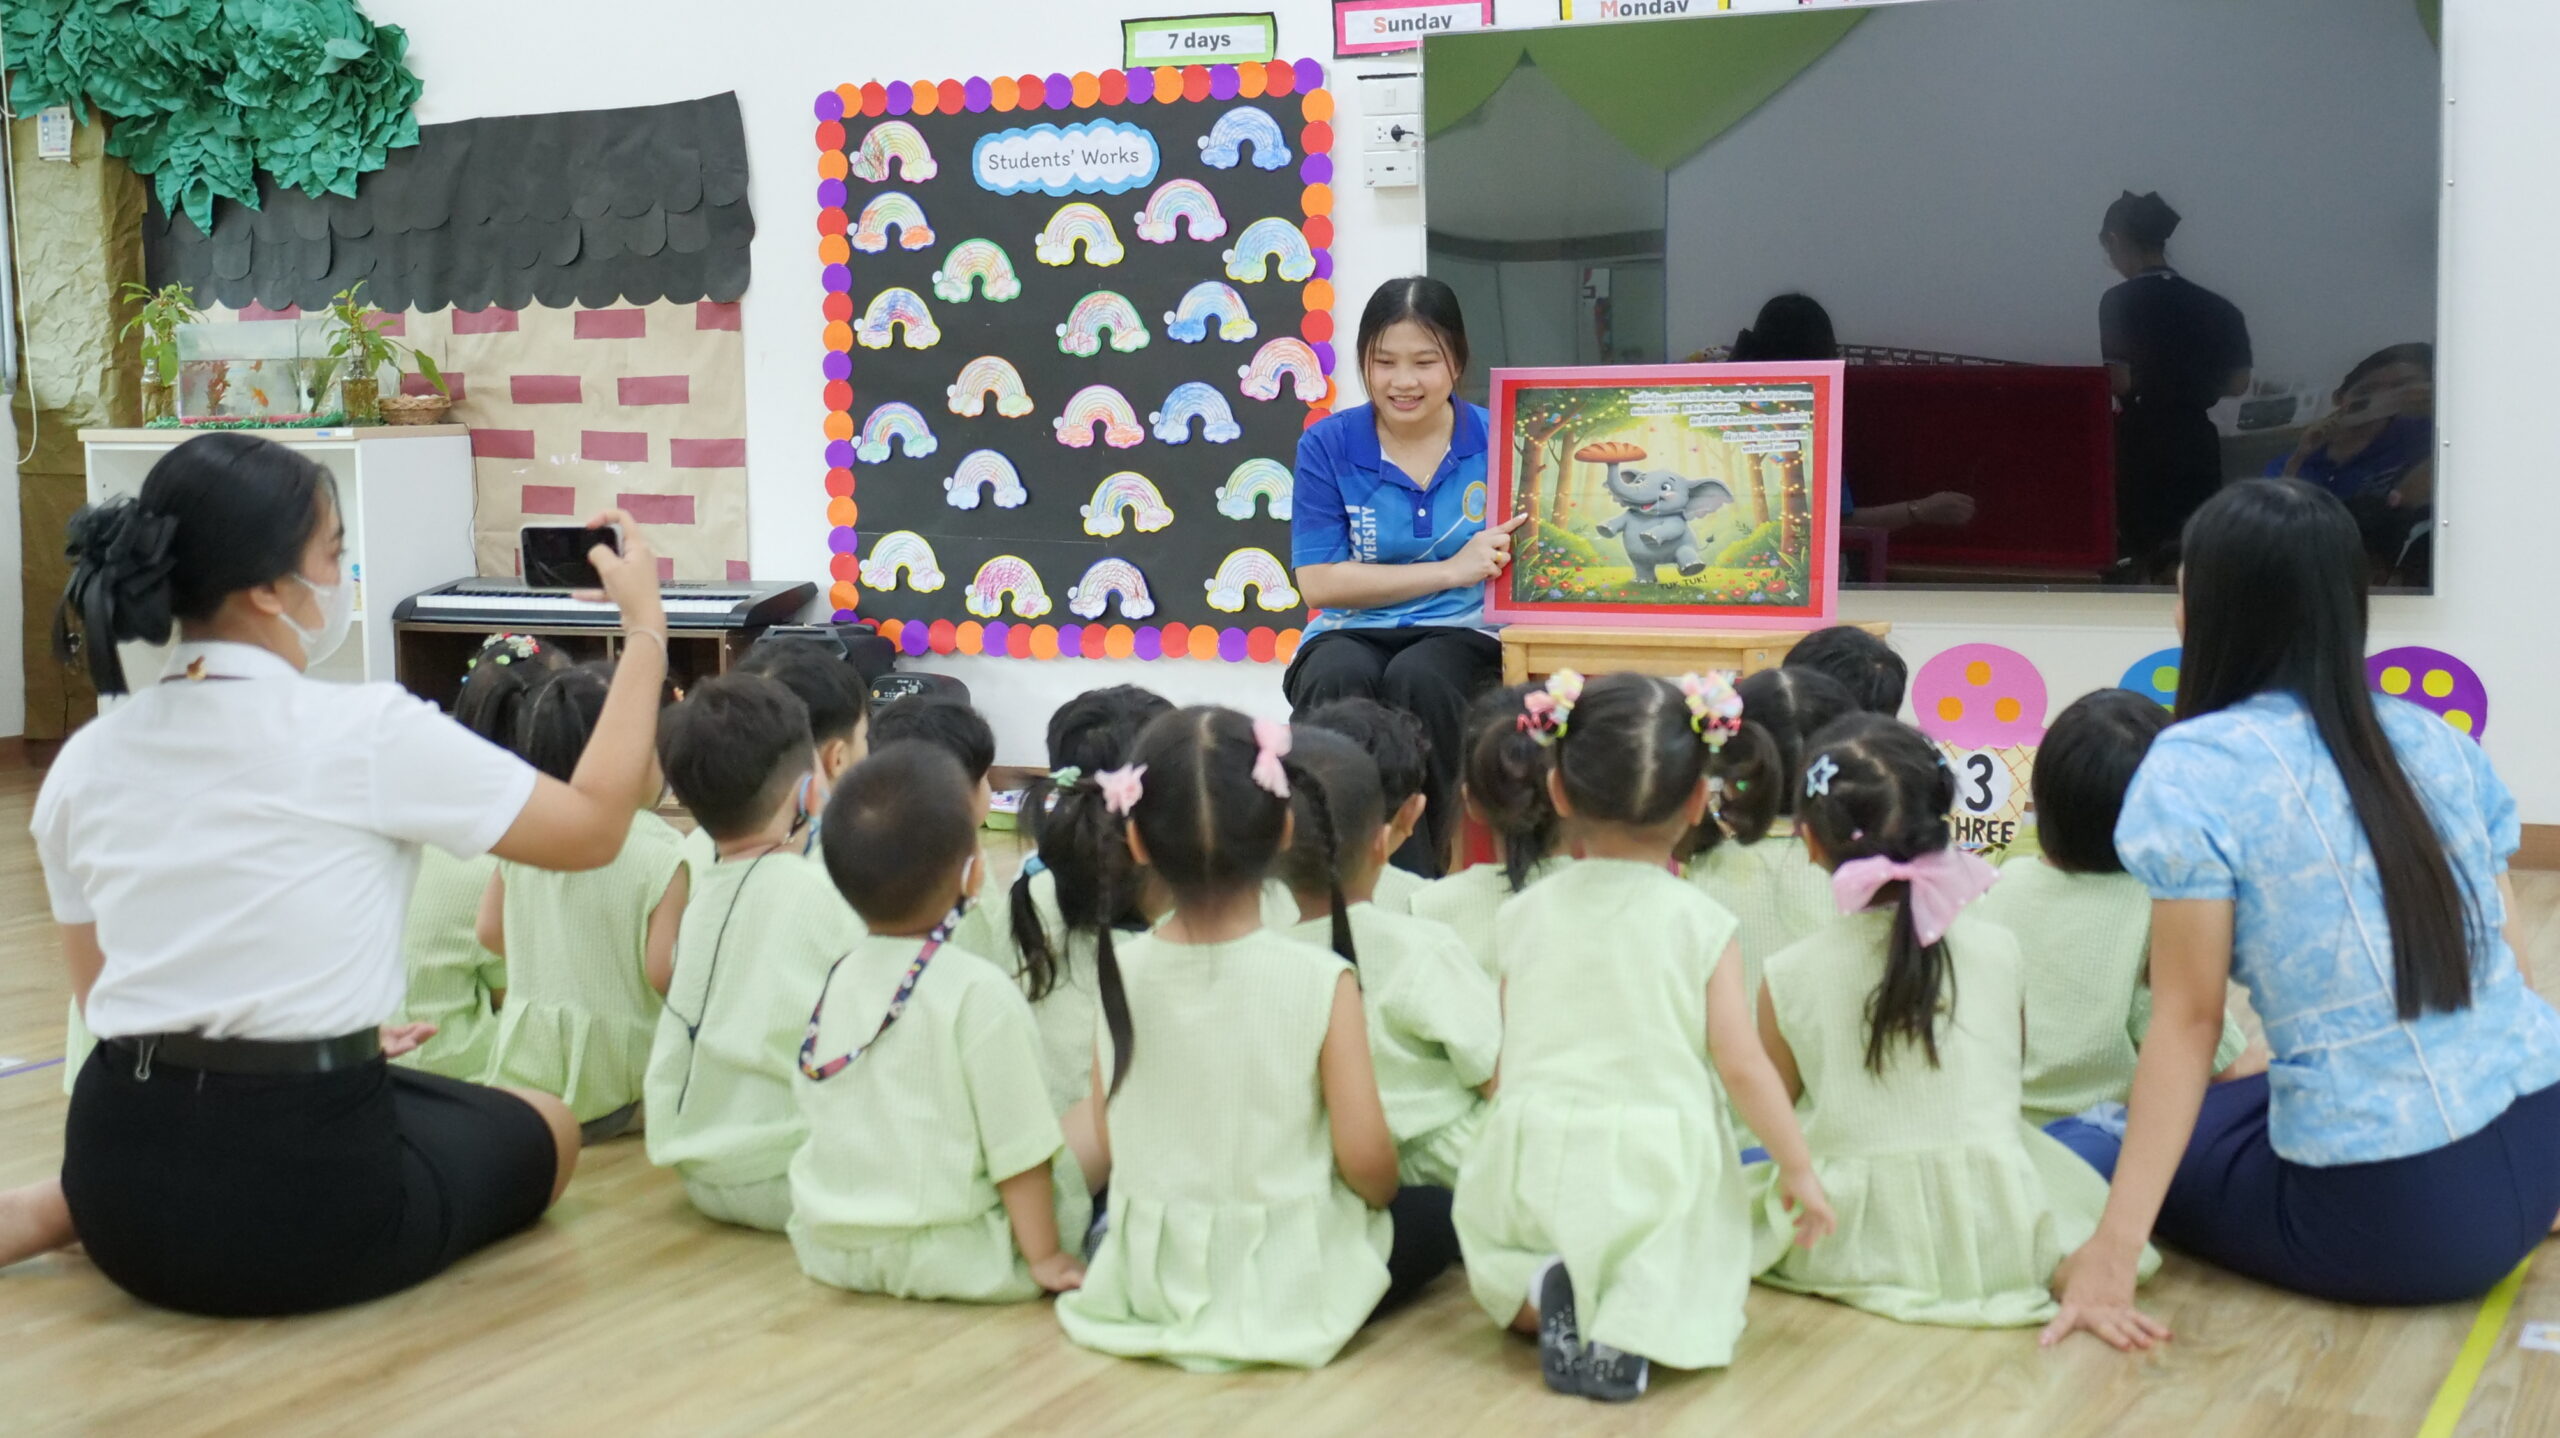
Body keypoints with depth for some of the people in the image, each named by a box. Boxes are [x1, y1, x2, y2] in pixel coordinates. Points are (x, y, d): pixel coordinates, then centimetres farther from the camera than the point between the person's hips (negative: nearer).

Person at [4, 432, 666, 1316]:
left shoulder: (83, 764, 5)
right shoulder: (367, 734, -13)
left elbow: (104, 998, 13)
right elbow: (595, 825, -3)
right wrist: (646, 628, 7)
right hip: (298, 1211, -7)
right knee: (540, 1131, 23)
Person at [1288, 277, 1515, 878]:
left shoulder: (1496, 440, 4)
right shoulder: (1328, 445, 3)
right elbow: (1318, 581, -4)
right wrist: (1451, 570, -9)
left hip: (1462, 635, 0)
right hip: (1351, 635, 0)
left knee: (1419, 679, -35)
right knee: (1340, 681, -35)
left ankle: (1419, 873, -23)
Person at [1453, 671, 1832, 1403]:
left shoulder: (1525, 915, 3)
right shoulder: (1699, 923, -5)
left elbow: (1510, 1058, 9)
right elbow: (1742, 1066, -6)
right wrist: (1798, 1169, 6)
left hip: (1538, 1169, 2)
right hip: (1659, 1171, -2)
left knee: (1500, 1279, 27)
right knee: (1699, 1288, 20)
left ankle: (1545, 1294, -8)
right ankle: (1636, 1319, -14)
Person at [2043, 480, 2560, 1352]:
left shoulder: (2196, 767, -10)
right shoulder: (2438, 740, 7)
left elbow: (2189, 1018, -13)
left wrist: (2113, 1249, -11)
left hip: (2390, 1209, -7)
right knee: (2249, 1096, 31)